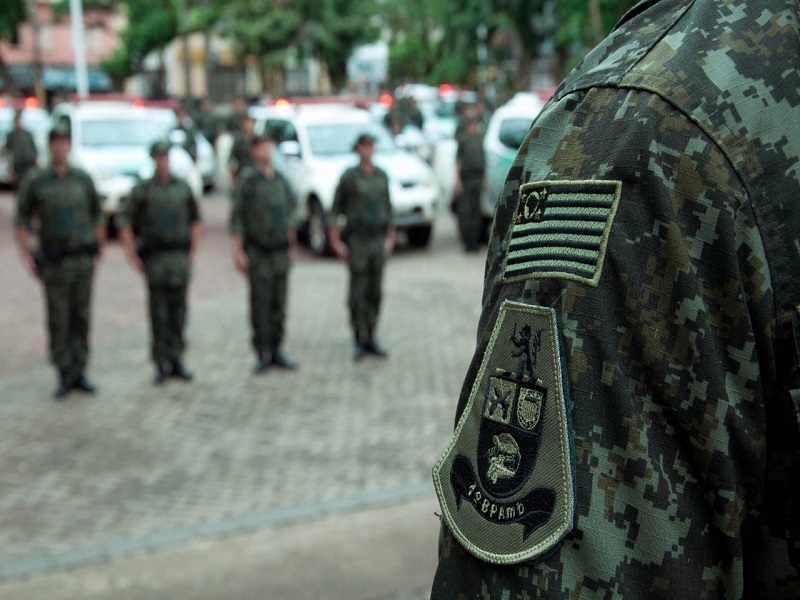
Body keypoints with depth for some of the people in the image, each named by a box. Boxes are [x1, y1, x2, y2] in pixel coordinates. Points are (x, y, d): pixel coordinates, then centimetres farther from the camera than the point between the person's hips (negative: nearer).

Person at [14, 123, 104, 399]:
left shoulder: (83, 179, 4)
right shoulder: (34, 180, -2)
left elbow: (97, 217, 13)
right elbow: (21, 220, 3)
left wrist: (98, 251, 10)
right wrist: (25, 256, -4)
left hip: (83, 259, 2)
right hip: (54, 260, -2)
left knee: (81, 317, 5)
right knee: (58, 319, -1)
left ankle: (79, 372, 14)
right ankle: (64, 374, 10)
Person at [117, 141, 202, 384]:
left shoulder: (183, 188, 8)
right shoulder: (142, 189, 0)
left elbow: (196, 220, 15)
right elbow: (124, 221, 0)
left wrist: (193, 251, 7)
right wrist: (132, 257, -3)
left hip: (181, 257, 2)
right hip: (155, 258, -2)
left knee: (178, 309, 5)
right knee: (158, 312, 0)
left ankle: (177, 361, 13)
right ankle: (161, 364, 7)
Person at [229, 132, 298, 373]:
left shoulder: (280, 179, 7)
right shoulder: (247, 180, -9)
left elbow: (291, 204, 24)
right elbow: (237, 217, -9)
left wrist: (290, 231, 23)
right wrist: (237, 252, -13)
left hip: (280, 251, 5)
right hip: (257, 251, -5)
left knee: (278, 302, 8)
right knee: (260, 303, -2)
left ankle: (276, 350, 16)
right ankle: (262, 354, 7)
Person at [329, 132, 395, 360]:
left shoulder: (382, 175, 8)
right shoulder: (348, 177, -6)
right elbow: (336, 209, -3)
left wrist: (390, 236, 15)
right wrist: (336, 241, -8)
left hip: (378, 239, 4)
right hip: (357, 241, -4)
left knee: (375, 290, 6)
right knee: (358, 292, -2)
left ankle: (371, 337, 15)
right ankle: (359, 340, 6)